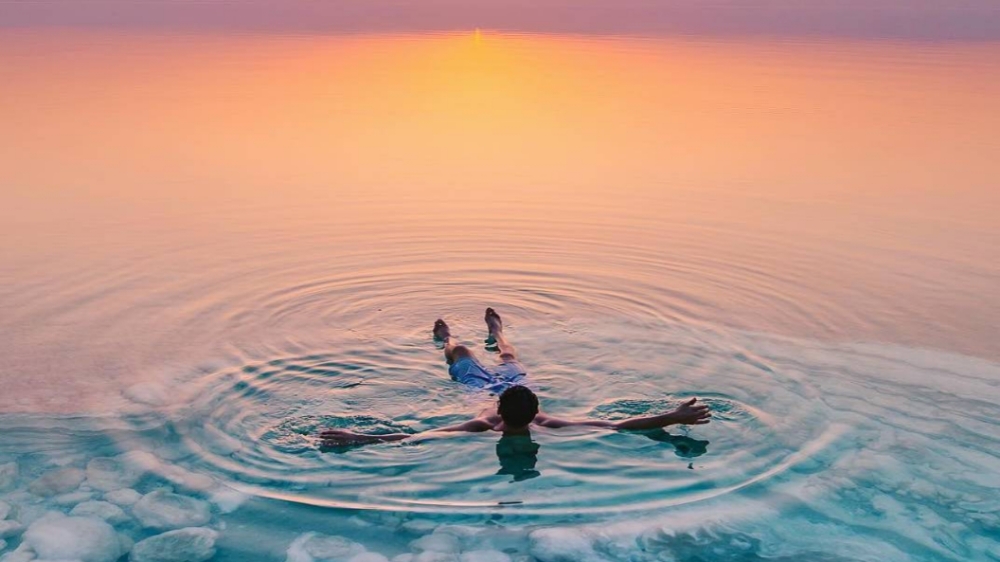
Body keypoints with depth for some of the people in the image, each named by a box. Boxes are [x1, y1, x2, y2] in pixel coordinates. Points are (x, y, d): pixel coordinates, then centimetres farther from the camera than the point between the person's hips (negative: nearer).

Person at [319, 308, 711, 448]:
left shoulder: (484, 427, -47)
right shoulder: (546, 425, -44)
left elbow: (413, 437, -55)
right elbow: (619, 425, -49)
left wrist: (359, 439, -61)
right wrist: (673, 418, -57)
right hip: (515, 383, 1)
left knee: (459, 351, 30)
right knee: (508, 358, 34)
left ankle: (445, 339, 65)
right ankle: (496, 331, 68)